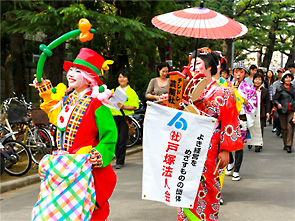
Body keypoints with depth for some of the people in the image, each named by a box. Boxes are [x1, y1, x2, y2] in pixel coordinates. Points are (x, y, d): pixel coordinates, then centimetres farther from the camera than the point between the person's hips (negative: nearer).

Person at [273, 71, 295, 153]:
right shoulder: (279, 89, 3)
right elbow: (275, 99, 5)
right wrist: (278, 104, -15)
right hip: (282, 111, -1)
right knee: (284, 128, 4)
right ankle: (285, 144, 18)